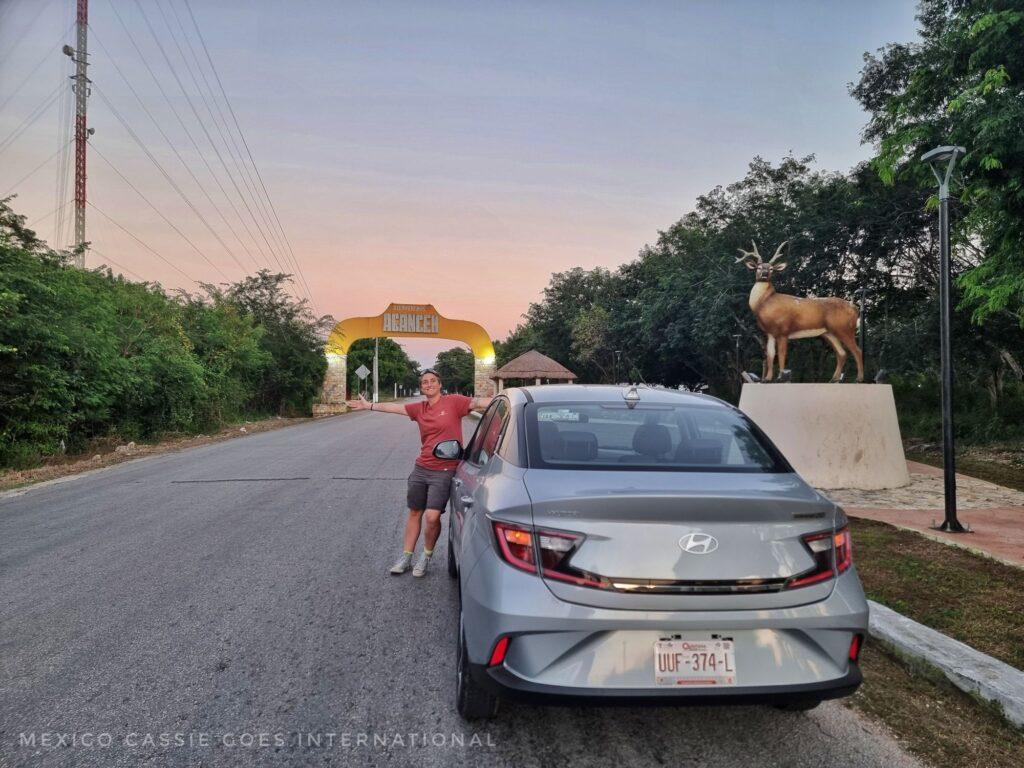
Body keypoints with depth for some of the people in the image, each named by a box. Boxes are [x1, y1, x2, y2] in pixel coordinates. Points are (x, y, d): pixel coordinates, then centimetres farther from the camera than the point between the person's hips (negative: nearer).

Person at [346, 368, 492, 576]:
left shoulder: (453, 402, -6)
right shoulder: (419, 408, 7)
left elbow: (480, 402, -15)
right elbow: (394, 407, 17)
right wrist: (369, 406, 24)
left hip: (443, 471, -5)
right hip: (421, 469, 5)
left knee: (432, 517, -11)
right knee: (414, 512, 15)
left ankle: (427, 555, 14)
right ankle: (406, 556, 29)